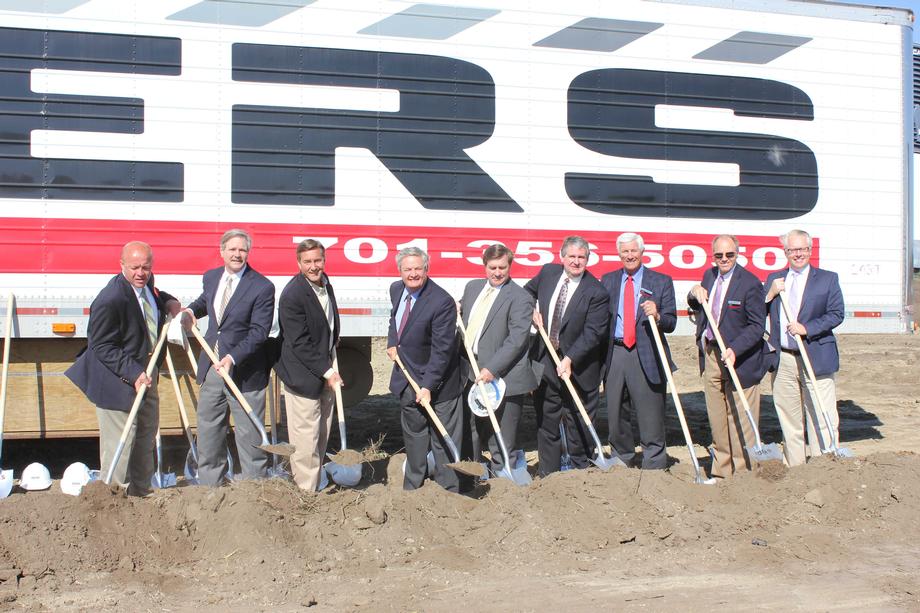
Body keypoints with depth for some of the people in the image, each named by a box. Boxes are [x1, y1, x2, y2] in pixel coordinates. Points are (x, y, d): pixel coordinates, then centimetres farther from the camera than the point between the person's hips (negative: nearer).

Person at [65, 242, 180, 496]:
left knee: (146, 439, 20)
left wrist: (169, 302, 4)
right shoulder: (110, 300, -26)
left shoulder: (146, 285, 0)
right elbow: (102, 347, -23)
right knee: (119, 446, -2)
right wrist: (133, 373, -30)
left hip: (145, 375, 10)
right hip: (118, 382, -9)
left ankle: (141, 493, 36)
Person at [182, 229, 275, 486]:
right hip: (211, 368, 6)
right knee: (208, 431, 13)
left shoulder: (262, 287, -13)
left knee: (249, 435, 2)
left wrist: (233, 358, -27)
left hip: (244, 372, -6)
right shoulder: (211, 277, 7)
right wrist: (190, 310, 7)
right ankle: (209, 487, 26)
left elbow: (259, 331, -18)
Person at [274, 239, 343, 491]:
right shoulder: (292, 295, -22)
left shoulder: (324, 282, 5)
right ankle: (306, 492, 7)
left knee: (322, 436, 15)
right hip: (303, 373, -9)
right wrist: (327, 372, -21)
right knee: (306, 438, -3)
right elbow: (300, 344, -22)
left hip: (325, 367, 9)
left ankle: (316, 486, 27)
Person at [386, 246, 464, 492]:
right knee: (414, 435, 20)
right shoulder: (396, 290, -1)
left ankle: (448, 491, 14)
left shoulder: (442, 302, -25)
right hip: (408, 378, 7)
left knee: (443, 440, 2)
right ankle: (412, 487, 34)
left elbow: (442, 349, -24)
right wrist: (392, 342, 6)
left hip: (437, 382, -7)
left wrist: (428, 386, -26)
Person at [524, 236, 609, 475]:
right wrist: (532, 310, 2)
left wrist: (569, 359, -25)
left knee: (579, 424, 5)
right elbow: (527, 291, 22)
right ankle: (548, 474, 24)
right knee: (546, 420, 13)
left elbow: (593, 333, -18)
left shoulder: (596, 292, -15)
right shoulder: (548, 272, 1)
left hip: (577, 365, -5)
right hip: (545, 359, 5)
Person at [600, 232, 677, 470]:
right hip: (615, 354, 3)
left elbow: (671, 323, -1)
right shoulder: (607, 281, 12)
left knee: (651, 420, -3)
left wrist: (657, 316, -22)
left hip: (646, 357, -3)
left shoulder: (661, 282, 4)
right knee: (616, 417, 12)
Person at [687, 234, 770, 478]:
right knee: (716, 419, 13)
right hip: (710, 356, 7)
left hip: (738, 358, -7)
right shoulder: (709, 275, 9)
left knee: (739, 420, -1)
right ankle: (721, 471, 22)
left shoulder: (750, 282, -13)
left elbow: (757, 326, -15)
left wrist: (735, 350, -27)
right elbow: (698, 308, 23)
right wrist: (694, 294, 0)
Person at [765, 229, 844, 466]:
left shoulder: (827, 279, 3)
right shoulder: (774, 279, 12)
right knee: (789, 421, 9)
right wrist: (770, 294, -7)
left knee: (822, 420, -5)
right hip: (783, 361, 3)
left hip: (816, 359, -3)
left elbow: (836, 315, -4)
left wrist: (806, 328, -15)